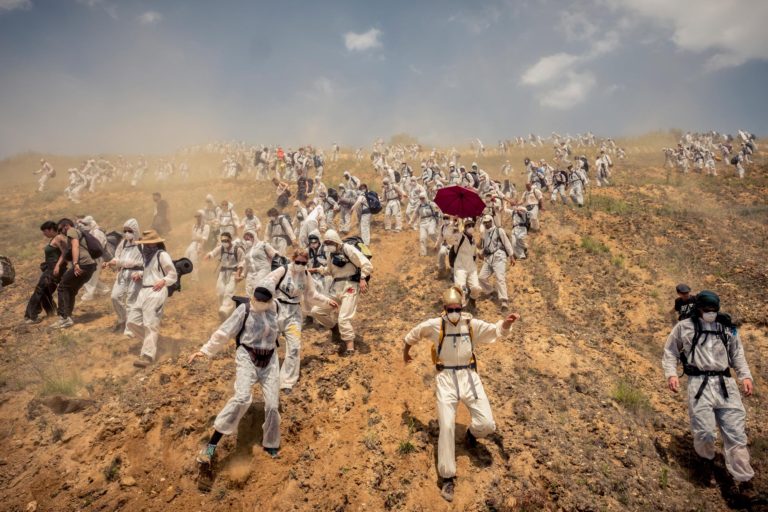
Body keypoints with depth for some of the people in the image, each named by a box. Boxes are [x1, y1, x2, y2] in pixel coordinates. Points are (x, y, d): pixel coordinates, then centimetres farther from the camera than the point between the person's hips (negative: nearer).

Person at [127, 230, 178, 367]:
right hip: (144, 291, 9)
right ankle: (151, 339, 25)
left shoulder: (162, 255, -7)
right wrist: (139, 274, 6)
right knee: (132, 321, 7)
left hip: (156, 292, -9)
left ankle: (148, 355, -2)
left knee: (150, 324, -7)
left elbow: (173, 275, -6)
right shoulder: (148, 255, 20)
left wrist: (163, 281, -24)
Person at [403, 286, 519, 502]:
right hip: (446, 378, -2)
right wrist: (406, 352, 26)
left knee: (487, 424, -4)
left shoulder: (472, 324, -2)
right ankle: (448, 477, 5)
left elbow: (496, 330, -6)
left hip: (469, 376, 2)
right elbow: (413, 334, 11)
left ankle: (471, 433, 34)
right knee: (446, 426, -9)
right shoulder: (434, 325, -5)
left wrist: (507, 323, -28)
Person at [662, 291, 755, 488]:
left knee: (735, 433, -1)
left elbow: (737, 355, 19)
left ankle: (743, 480, 7)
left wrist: (746, 376, 3)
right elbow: (670, 352, 12)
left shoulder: (727, 329, 17)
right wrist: (671, 374, -2)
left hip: (725, 383, 3)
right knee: (704, 432, -9)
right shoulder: (684, 327, 8)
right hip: (699, 383, -3)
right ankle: (707, 460, 24)